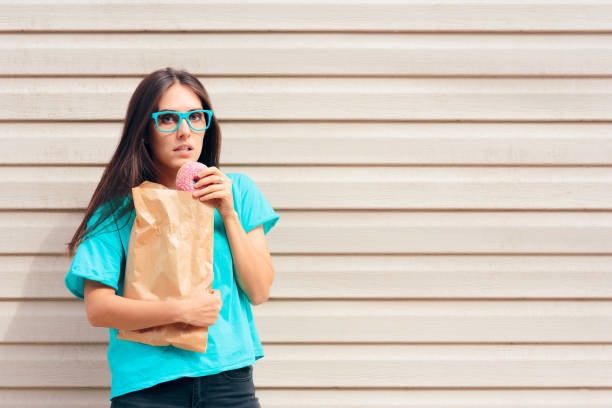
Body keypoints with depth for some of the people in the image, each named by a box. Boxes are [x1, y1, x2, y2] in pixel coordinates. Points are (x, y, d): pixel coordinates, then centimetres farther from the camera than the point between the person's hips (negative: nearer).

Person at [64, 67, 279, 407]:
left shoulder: (239, 190, 5)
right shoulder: (120, 205, -2)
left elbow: (259, 291, 1)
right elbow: (98, 308, -8)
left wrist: (229, 214, -8)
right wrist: (182, 309, -17)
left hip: (229, 380, 2)